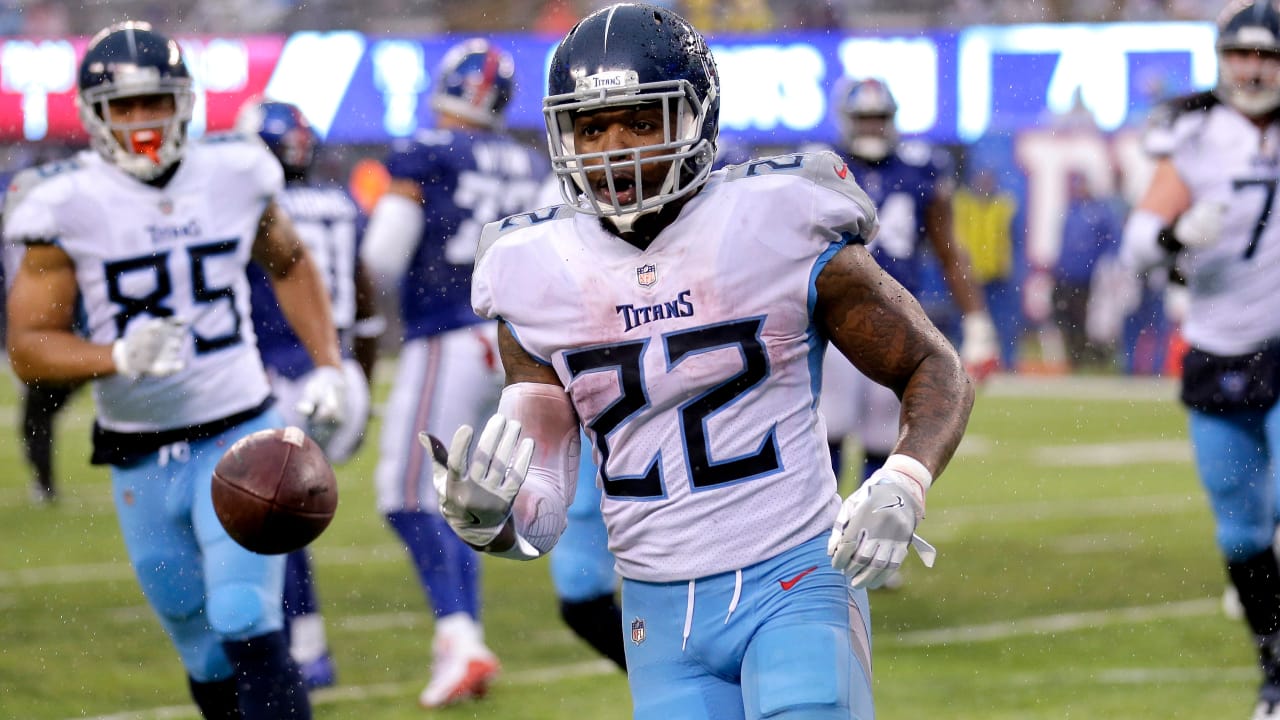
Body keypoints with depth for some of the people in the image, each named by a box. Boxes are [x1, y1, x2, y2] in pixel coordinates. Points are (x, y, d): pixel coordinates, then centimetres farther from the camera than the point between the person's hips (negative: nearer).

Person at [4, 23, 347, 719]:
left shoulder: (233, 176, -2)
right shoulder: (70, 206, -9)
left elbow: (289, 265, 18)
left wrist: (328, 367, 7)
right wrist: (120, 357, -26)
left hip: (241, 436, -1)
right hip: (142, 465, 1)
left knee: (248, 631, -16)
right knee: (208, 661, 11)